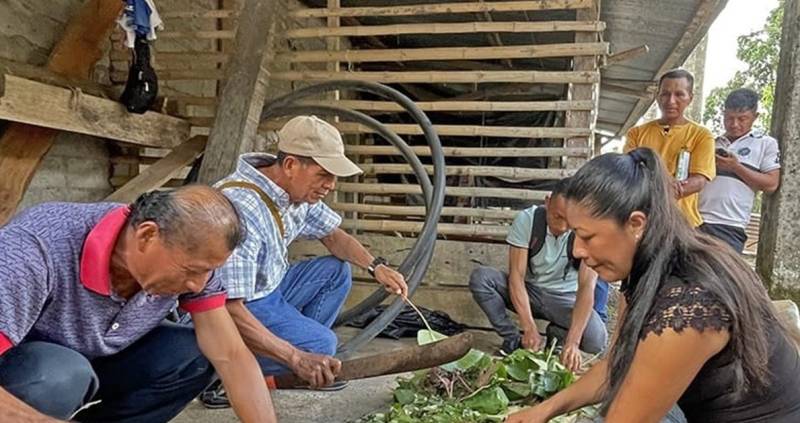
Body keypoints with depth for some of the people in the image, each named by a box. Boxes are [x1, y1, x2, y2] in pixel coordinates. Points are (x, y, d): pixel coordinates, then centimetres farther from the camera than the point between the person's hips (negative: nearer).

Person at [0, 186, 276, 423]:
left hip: (94, 360, 5)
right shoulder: (36, 249, -37)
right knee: (60, 376, -35)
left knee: (196, 357, -14)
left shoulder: (191, 255, -21)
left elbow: (232, 356, -18)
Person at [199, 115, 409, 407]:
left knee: (336, 272, 8)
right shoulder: (241, 208, -33)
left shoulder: (299, 191, -6)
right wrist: (296, 358, -38)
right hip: (241, 307, -9)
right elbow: (227, 309, -35)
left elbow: (332, 234, 11)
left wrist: (375, 266, -6)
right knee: (320, 343, -22)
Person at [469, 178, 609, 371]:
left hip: (565, 299, -1)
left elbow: (587, 287, -28)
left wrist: (572, 342, -39)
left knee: (596, 338, -30)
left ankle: (556, 334, 4)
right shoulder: (526, 219, -20)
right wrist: (529, 328, -34)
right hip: (527, 290, 1)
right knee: (479, 277, -27)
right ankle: (513, 339, -11)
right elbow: (516, 275, -23)